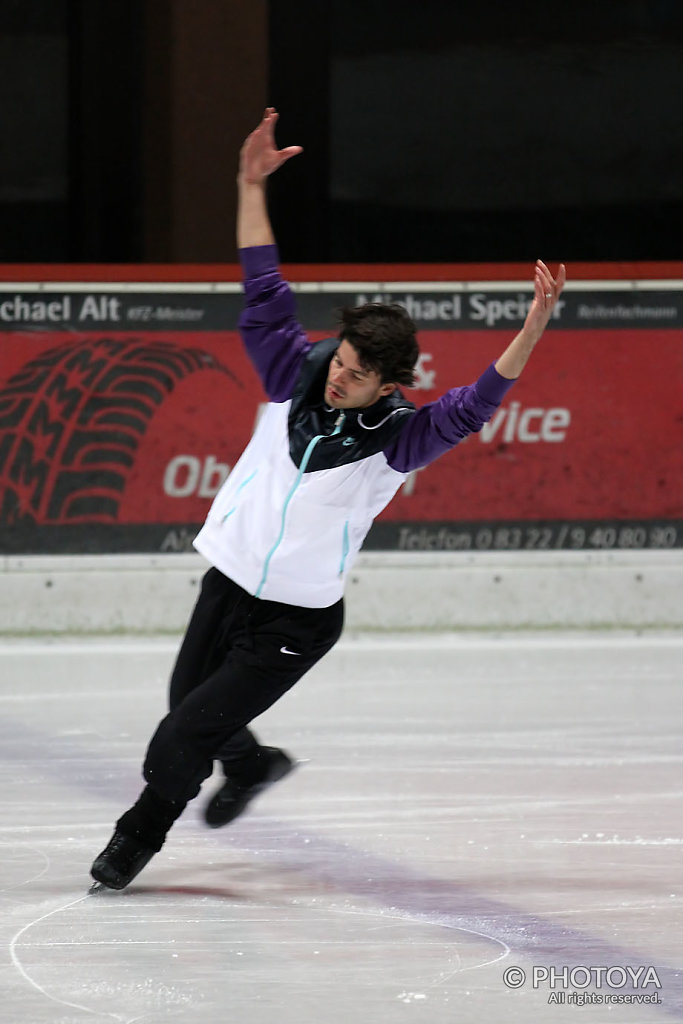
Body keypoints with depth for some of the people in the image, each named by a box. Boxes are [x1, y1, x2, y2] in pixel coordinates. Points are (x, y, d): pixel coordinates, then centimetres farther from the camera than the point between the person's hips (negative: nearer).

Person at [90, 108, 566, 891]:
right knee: (187, 703, 20)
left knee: (185, 736, -4)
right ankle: (250, 765, 52)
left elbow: (477, 402, -28)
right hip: (229, 581, 4)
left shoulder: (399, 437, -16)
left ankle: (139, 834, 22)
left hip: (298, 620, -4)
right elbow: (265, 294, -4)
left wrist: (534, 327, -41)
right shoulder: (297, 378, -7)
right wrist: (251, 188, -10)